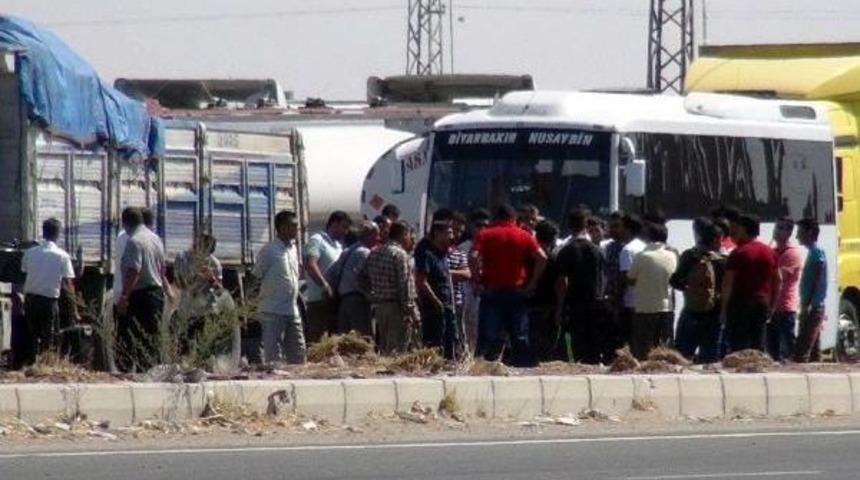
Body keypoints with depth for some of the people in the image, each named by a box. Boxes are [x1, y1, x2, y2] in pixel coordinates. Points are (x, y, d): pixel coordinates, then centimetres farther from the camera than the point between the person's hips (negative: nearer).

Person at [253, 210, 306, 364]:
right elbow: (256, 277, -5)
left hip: (292, 311, 7)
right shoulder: (269, 251, -9)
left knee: (298, 354, 7)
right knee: (274, 356, -6)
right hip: (274, 312, -7)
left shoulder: (293, 248, 12)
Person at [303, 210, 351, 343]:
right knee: (315, 338, -9)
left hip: (335, 298, 9)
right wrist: (324, 286, -26)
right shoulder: (317, 241, -6)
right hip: (319, 299, -9)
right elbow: (309, 265, -20)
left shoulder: (339, 245, 22)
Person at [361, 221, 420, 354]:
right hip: (397, 307, -8)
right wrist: (412, 313, -14)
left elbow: (365, 279, 13)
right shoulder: (400, 254, -12)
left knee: (384, 349, 13)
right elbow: (405, 285, -16)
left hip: (379, 307, 8)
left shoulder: (374, 254, 12)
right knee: (396, 350, -9)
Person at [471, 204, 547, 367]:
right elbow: (541, 257, -6)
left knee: (487, 336, -1)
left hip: (492, 291, -1)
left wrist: (478, 280, -3)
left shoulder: (485, 235, 4)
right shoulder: (524, 236, 6)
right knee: (520, 337, 4)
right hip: (518, 291, 1)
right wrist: (532, 282, -1)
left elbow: (473, 258, -12)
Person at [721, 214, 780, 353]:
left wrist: (724, 308, -7)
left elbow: (728, 283, -12)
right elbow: (777, 280, 13)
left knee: (738, 347, -5)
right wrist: (772, 304, 18)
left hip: (740, 304, -6)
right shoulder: (770, 253, 9)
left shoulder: (738, 253, -9)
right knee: (758, 345, 9)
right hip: (763, 303, 6)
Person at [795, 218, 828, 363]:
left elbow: (817, 282, -19)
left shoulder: (816, 253, -10)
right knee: (814, 352, 10)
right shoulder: (812, 252, 18)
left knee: (801, 351, -16)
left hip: (812, 309, -10)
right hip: (814, 309, 10)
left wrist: (807, 305, -25)